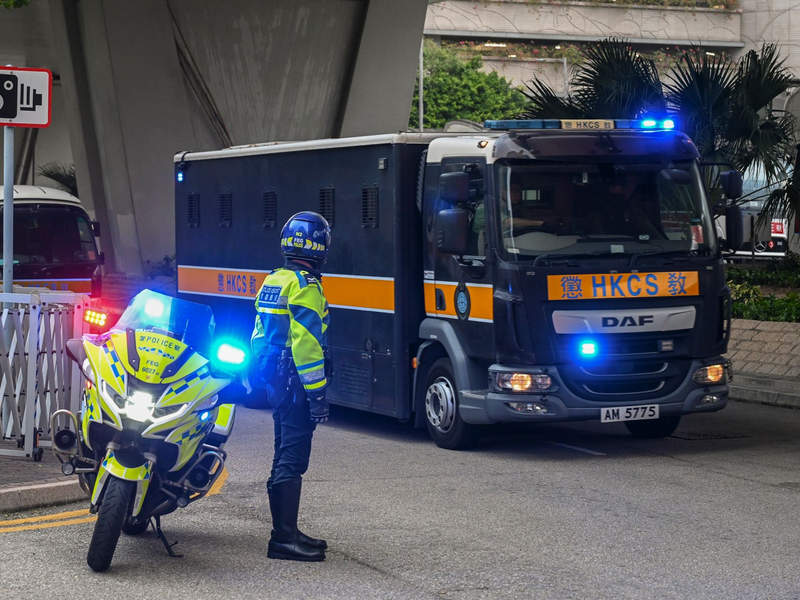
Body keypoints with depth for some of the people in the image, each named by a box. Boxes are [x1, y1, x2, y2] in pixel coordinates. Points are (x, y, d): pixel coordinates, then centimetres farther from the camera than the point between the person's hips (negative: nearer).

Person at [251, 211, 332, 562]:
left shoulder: (271, 282, 14)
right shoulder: (305, 287, -15)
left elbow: (260, 336, 20)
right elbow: (307, 344, -20)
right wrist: (318, 394, -19)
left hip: (274, 383, 10)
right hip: (296, 384, -10)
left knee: (285, 457, 16)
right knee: (293, 460, -9)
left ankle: (286, 532, 23)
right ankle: (284, 539, -10)